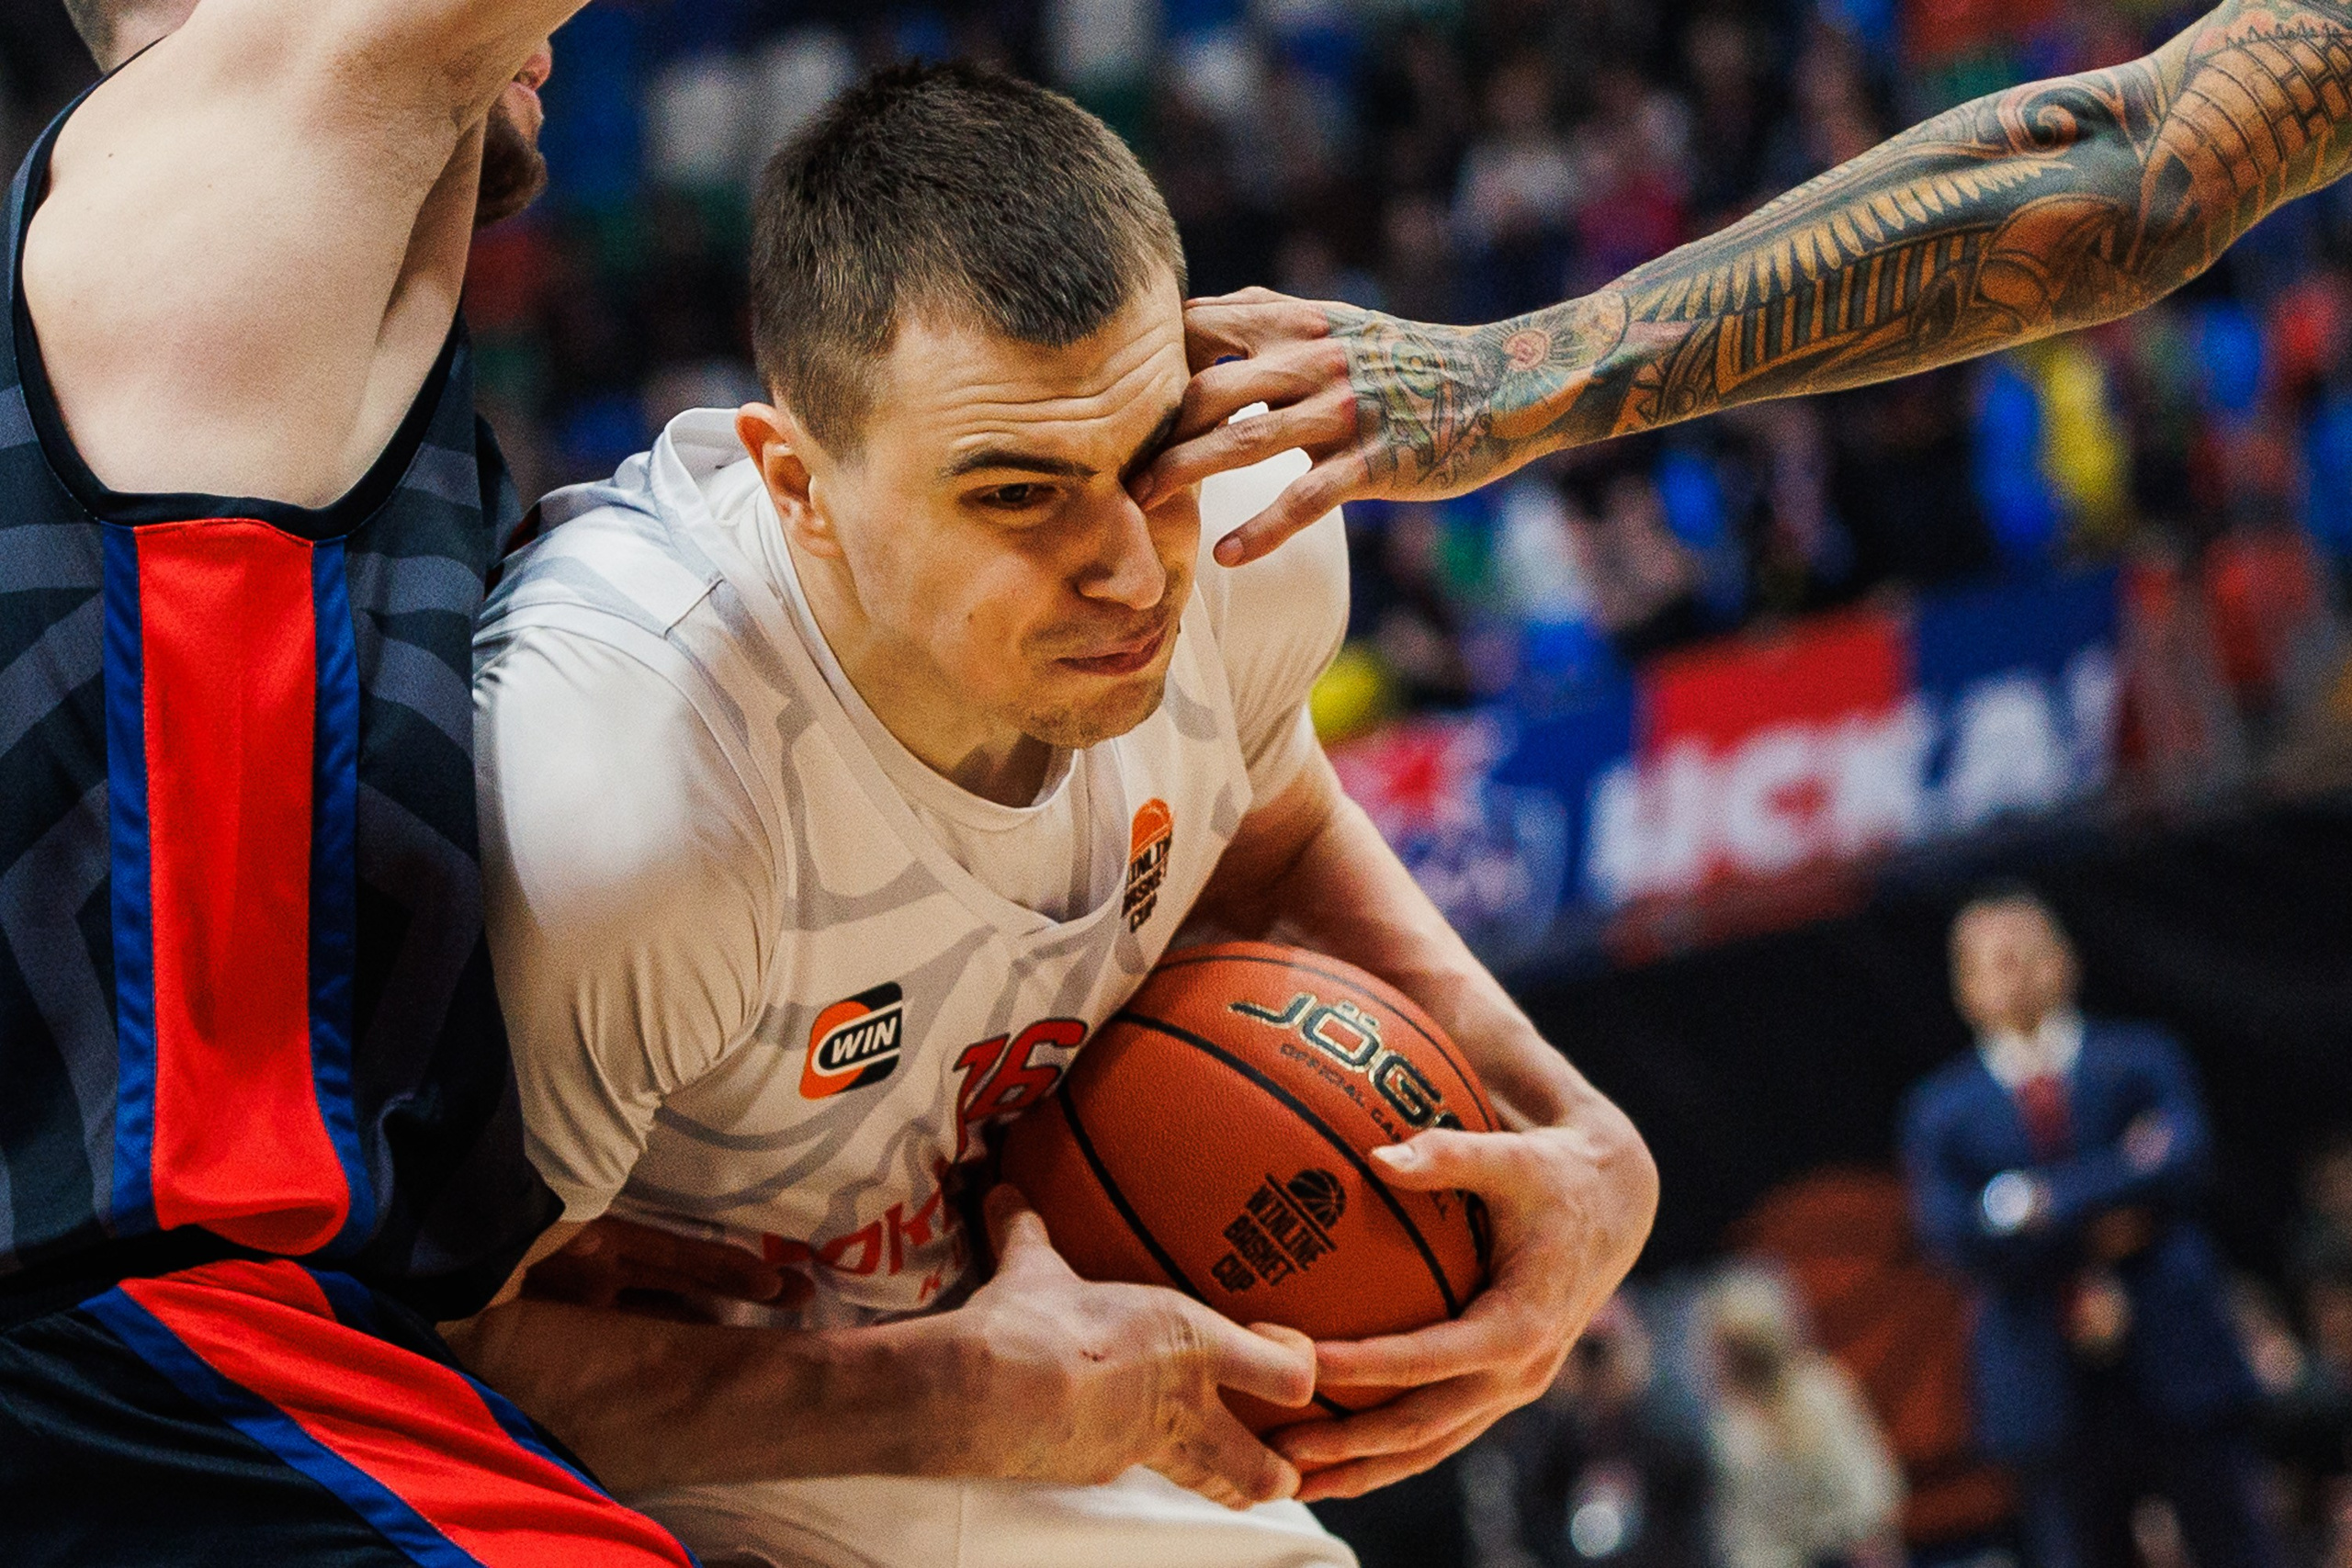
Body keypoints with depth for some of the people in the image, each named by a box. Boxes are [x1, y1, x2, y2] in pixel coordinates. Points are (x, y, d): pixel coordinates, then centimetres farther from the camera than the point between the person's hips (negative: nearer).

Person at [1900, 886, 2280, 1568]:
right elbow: (1950, 1232, -7)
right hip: (2051, 1395, 0)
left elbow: (2183, 1158, -10)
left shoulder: (2142, 1058, 9)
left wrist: (2041, 1202, -13)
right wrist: (2087, 1238, -13)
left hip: (2179, 1371, 0)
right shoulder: (1939, 1110, 9)